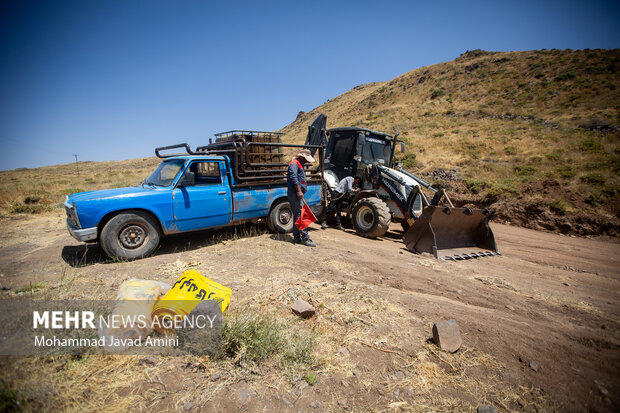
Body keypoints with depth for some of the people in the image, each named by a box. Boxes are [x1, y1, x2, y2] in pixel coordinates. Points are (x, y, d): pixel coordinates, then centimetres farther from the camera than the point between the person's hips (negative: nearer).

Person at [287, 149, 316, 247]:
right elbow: (293, 178, -19)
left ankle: (296, 238, 15)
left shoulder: (299, 165, 25)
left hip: (297, 194, 10)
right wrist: (299, 191, -23)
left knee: (297, 216, 10)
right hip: (294, 194, -10)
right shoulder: (294, 164, -7)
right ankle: (305, 238, -11)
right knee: (301, 215, -12)